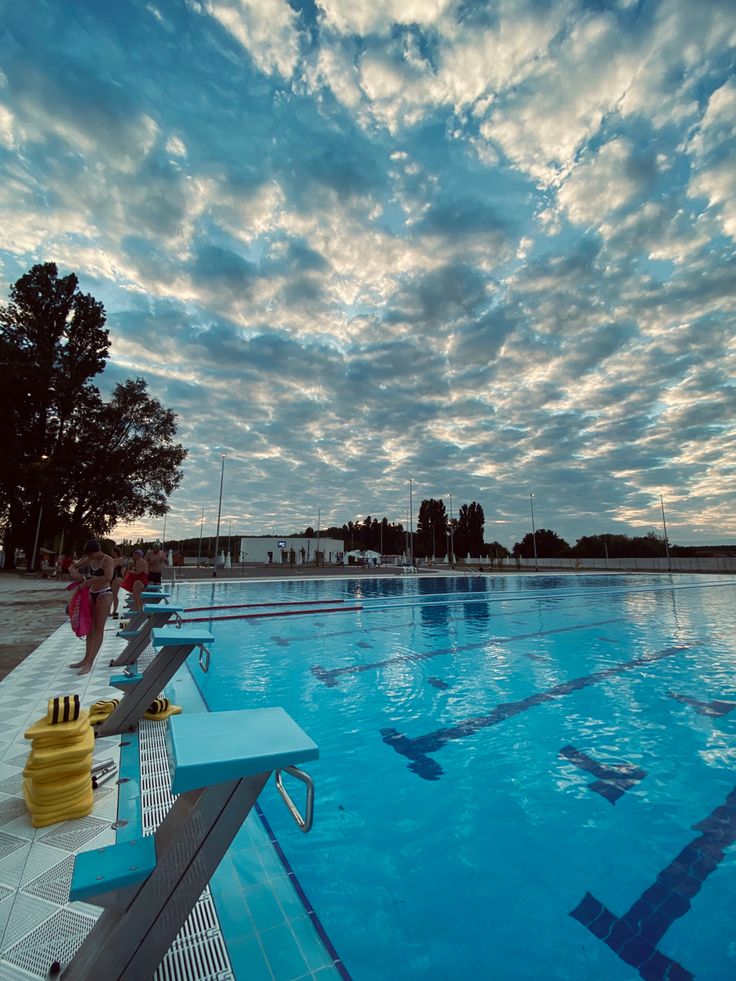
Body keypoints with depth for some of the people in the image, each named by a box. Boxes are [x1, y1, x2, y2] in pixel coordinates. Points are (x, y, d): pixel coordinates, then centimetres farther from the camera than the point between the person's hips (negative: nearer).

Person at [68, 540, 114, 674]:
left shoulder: (107, 560, -17)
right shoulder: (89, 560, 5)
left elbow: (108, 577, -33)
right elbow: (72, 567, 15)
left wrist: (88, 582, -28)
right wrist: (74, 573, -8)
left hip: (104, 594, -8)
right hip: (92, 594, 8)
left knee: (98, 629, -5)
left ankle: (89, 663, -3)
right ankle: (86, 659, 25)